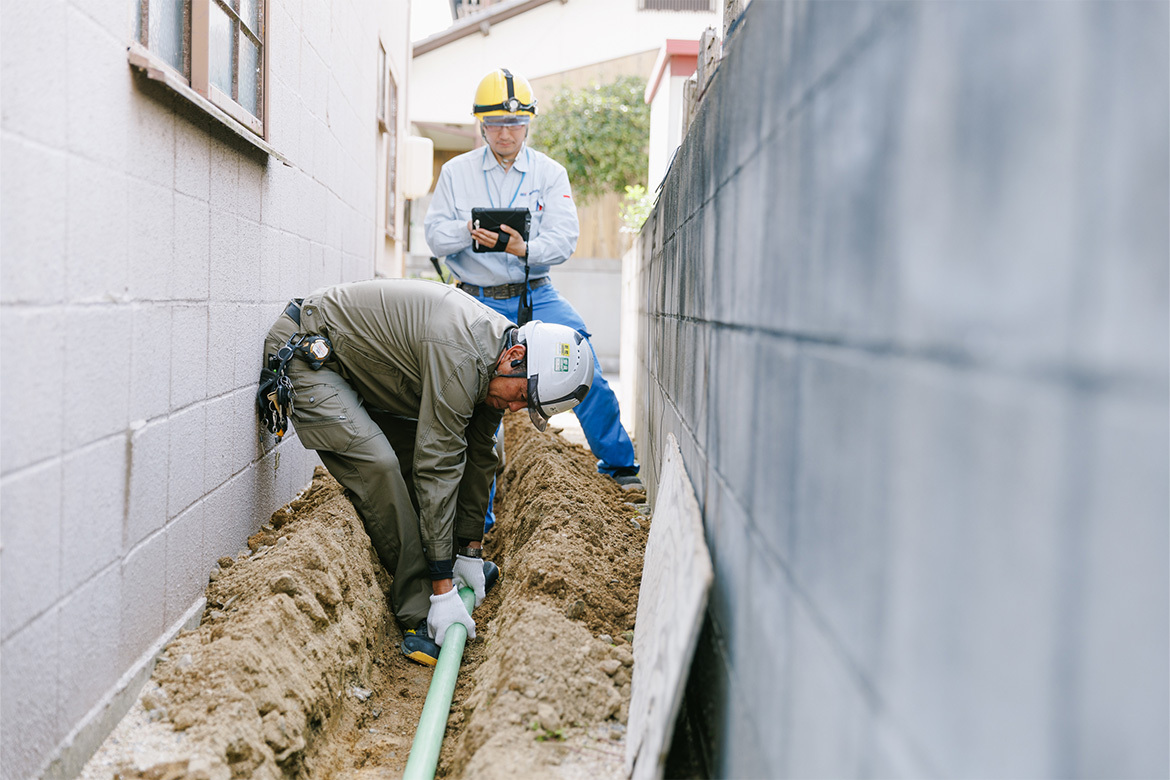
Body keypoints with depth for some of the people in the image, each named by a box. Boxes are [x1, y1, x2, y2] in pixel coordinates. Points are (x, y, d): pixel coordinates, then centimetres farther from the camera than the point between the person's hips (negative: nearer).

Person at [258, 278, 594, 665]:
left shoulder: (493, 362, -3)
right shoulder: (459, 356, -32)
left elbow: (478, 456, 7)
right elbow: (438, 470, -31)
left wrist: (470, 552, 11)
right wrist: (443, 589, -28)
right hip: (304, 353, -10)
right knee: (377, 464, -24)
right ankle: (423, 616, -17)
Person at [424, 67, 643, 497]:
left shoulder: (550, 173, 2)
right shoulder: (455, 172, 5)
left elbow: (563, 240, -7)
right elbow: (435, 234, -1)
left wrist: (524, 248, -28)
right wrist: (468, 231, -23)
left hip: (537, 296, 0)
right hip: (479, 302, 0)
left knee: (587, 376, -13)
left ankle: (619, 462, 7)